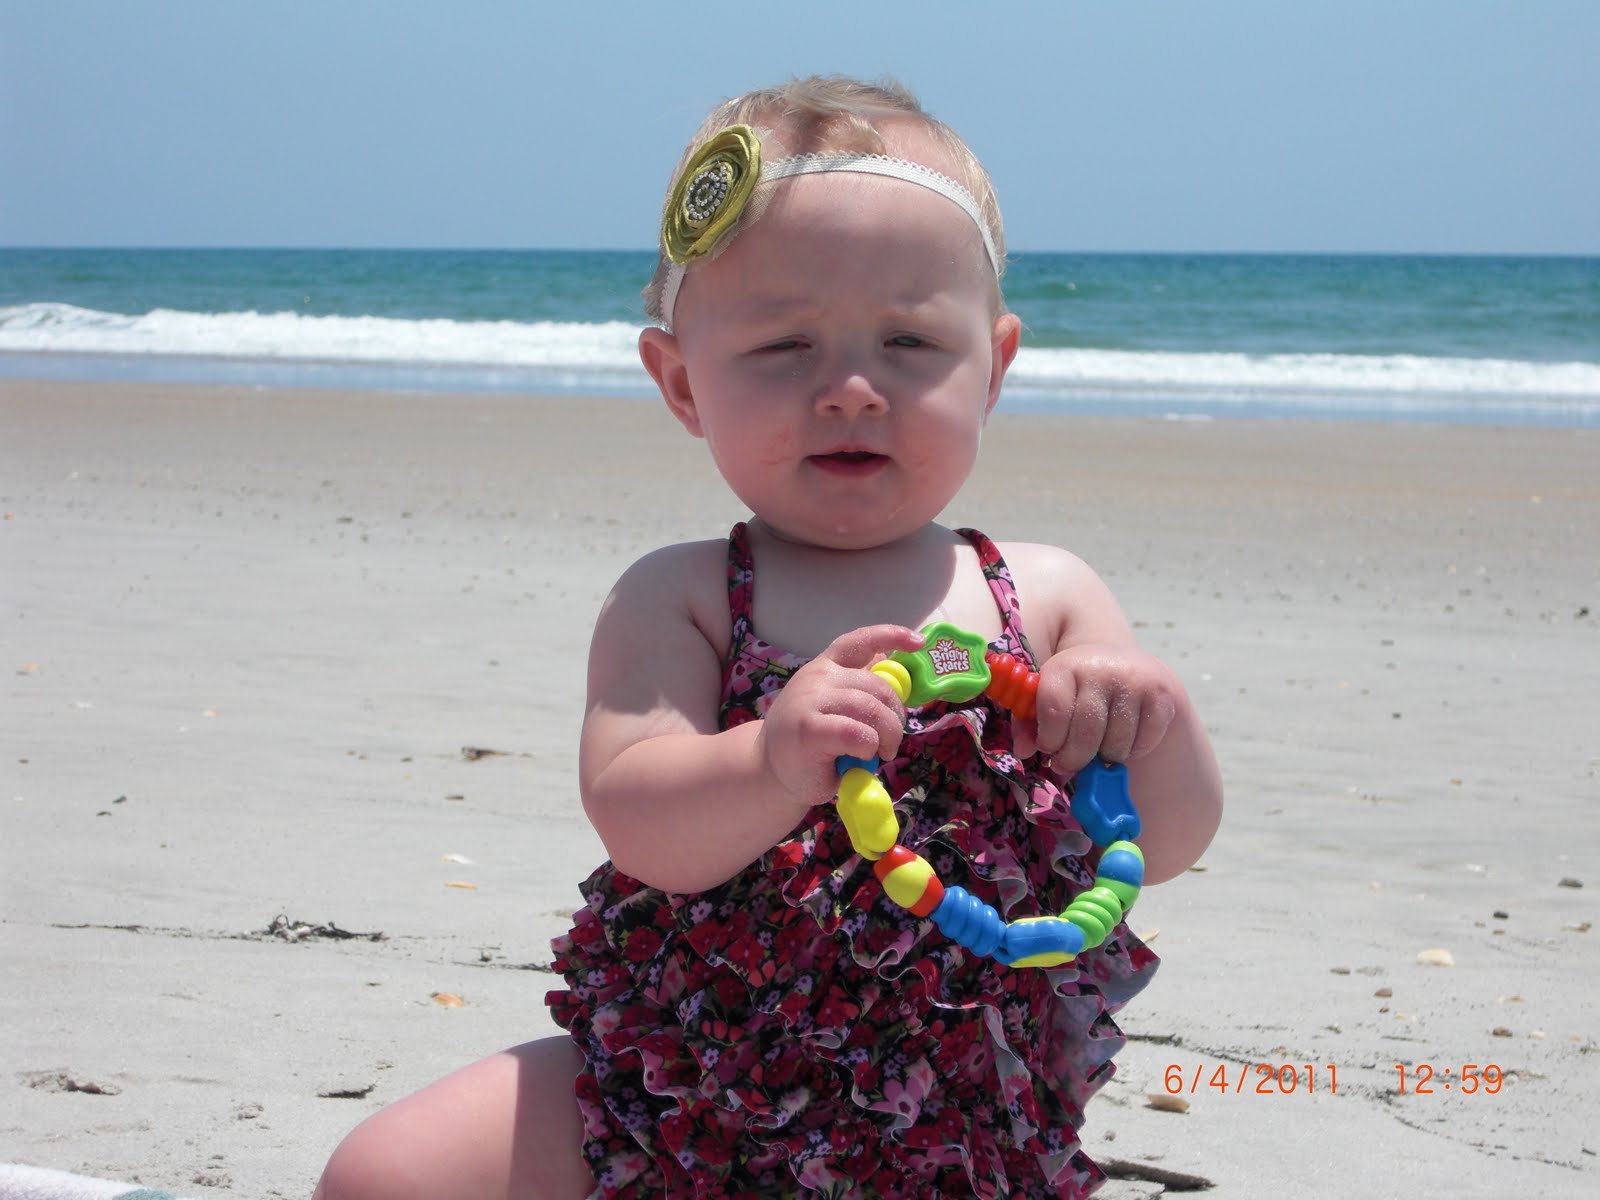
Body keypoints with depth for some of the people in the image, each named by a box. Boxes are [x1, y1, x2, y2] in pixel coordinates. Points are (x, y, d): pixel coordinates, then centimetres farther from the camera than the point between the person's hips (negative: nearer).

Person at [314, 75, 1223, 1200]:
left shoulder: (1047, 600, 2)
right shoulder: (677, 600, -3)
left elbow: (1168, 844, 1)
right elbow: (643, 825, -17)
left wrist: (1160, 723, -22)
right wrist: (773, 763, -39)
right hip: (679, 1086, 0)